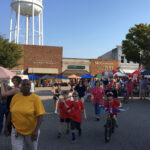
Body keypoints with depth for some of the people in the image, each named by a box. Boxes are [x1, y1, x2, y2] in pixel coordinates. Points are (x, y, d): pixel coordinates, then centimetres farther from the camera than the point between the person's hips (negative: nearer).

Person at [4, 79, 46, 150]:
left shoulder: (35, 98, -14)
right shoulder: (15, 97, -3)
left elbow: (40, 115, -17)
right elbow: (11, 112, 5)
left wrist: (36, 130, -24)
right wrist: (6, 126, 8)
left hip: (31, 130, -1)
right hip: (16, 130, 2)